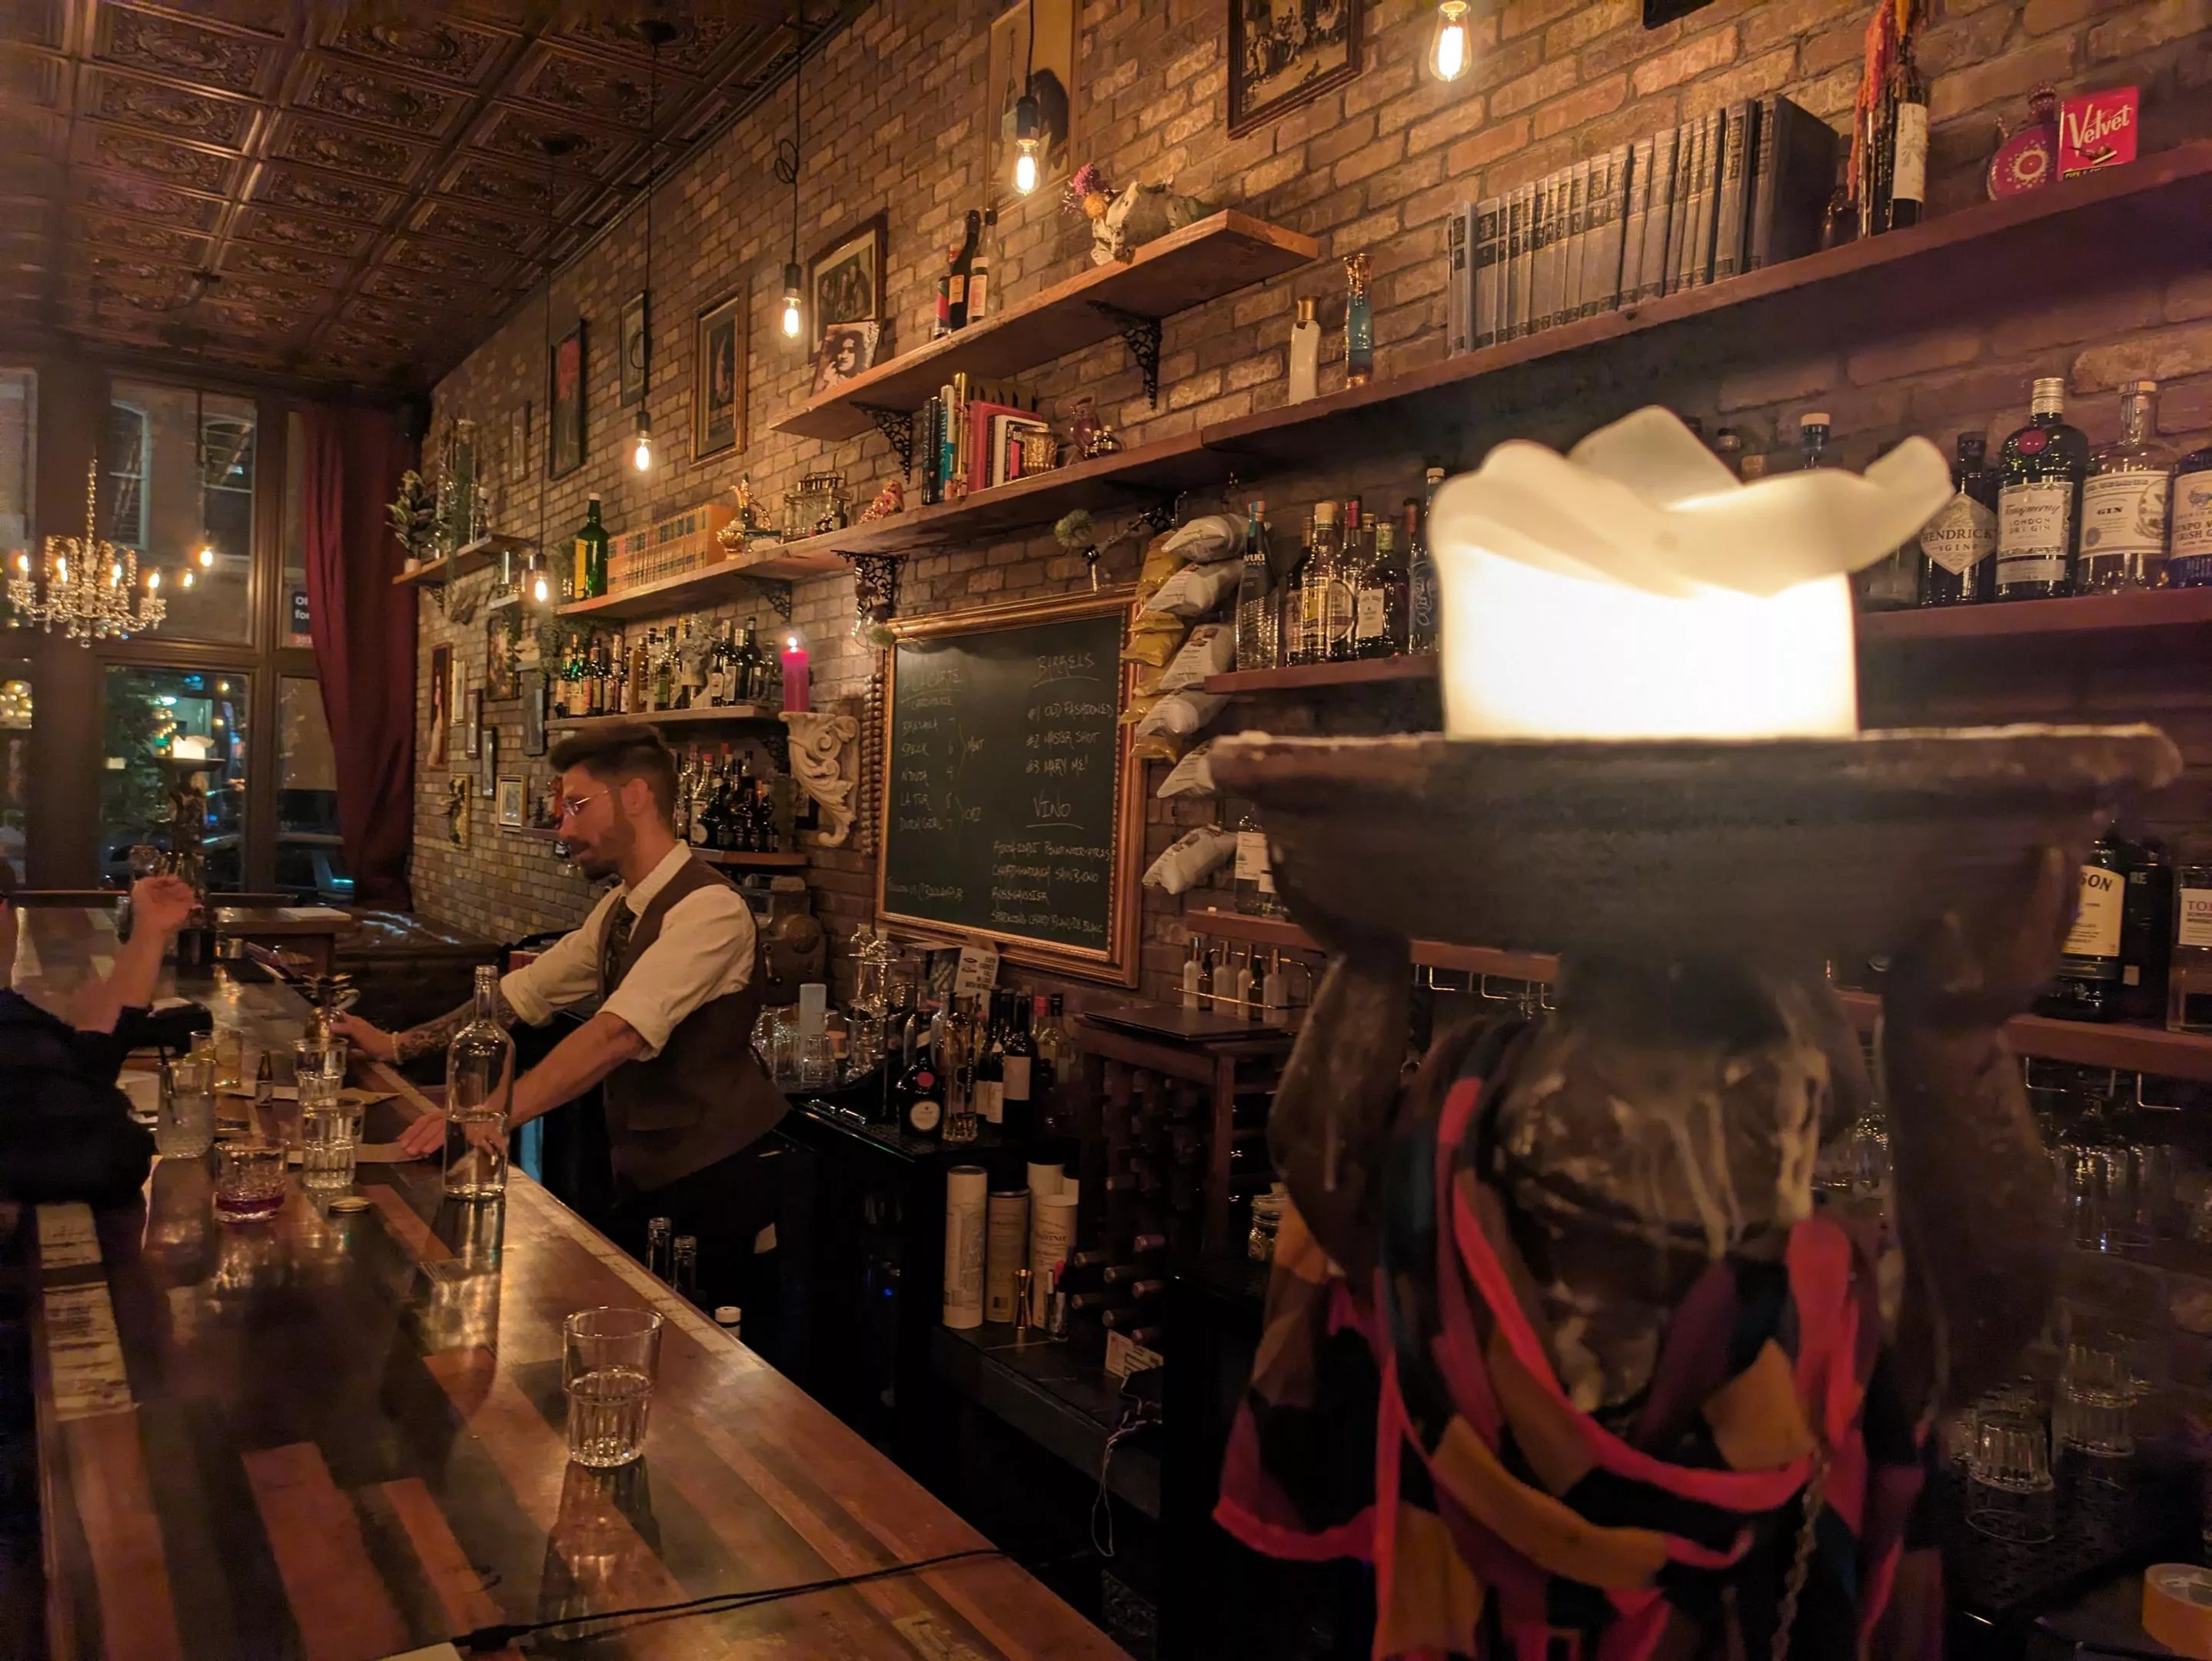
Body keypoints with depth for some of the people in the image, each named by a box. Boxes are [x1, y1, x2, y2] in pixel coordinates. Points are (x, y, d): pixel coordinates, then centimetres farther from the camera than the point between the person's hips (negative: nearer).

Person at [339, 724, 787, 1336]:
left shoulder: (709, 908, -22)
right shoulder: (619, 908, 7)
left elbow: (619, 1033, -32)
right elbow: (525, 990, 13)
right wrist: (395, 1045, 9)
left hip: (719, 1191, -8)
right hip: (644, 1177, 8)